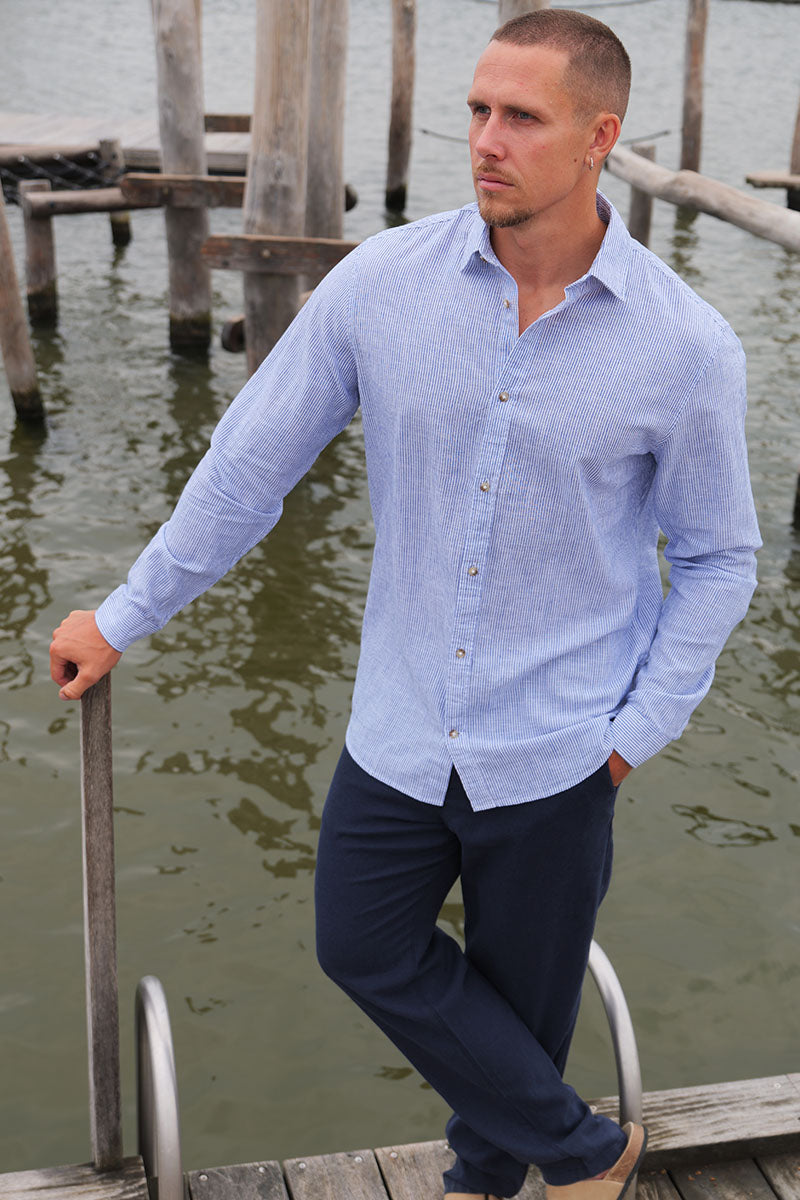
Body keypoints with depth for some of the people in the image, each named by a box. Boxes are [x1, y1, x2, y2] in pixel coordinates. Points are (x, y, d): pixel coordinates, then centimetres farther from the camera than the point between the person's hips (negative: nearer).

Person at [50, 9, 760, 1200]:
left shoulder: (687, 344, -12)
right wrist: (125, 615, 6)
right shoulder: (380, 283, -9)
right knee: (366, 949, 15)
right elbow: (252, 461, 0)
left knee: (520, 997, 15)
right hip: (401, 728, 3)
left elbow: (716, 557, 0)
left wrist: (637, 732, -7)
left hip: (554, 749, -2)